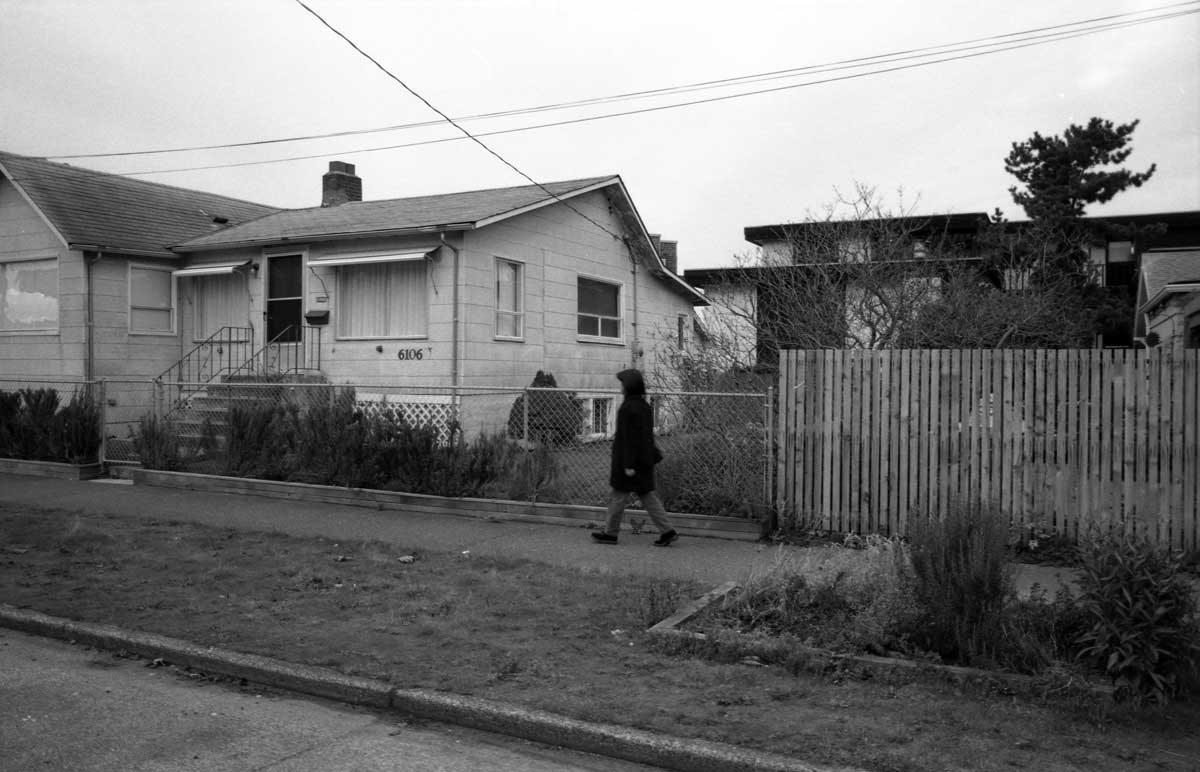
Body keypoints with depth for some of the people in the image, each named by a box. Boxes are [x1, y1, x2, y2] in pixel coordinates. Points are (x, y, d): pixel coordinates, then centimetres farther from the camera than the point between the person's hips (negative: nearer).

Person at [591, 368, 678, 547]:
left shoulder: (628, 408, -18)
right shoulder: (644, 406, 9)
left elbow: (630, 437, -20)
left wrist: (628, 465, -19)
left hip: (629, 459, -9)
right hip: (644, 459, 9)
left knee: (619, 496, 4)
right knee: (647, 495, 11)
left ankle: (610, 533, 16)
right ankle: (667, 531, 7)